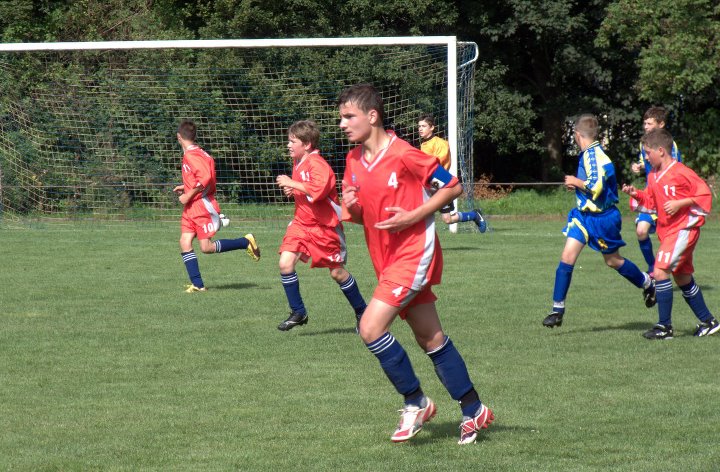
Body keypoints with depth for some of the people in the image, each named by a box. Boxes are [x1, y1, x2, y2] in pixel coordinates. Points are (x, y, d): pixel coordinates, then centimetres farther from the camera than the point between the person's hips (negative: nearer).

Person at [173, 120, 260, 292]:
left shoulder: (192, 155, -17)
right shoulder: (194, 153, 13)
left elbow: (205, 178, -28)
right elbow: (202, 178, 22)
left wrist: (188, 196, -21)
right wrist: (186, 188, 21)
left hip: (203, 206, -9)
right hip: (191, 208, 9)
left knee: (207, 247, -7)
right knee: (185, 243, -1)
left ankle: (246, 242, 6)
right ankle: (197, 284, -2)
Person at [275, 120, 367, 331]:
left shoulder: (316, 164, -20)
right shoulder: (297, 162, 8)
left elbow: (317, 190, -36)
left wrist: (291, 184, -28)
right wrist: (292, 191, 5)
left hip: (324, 226, -8)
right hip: (301, 223, 8)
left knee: (337, 272, 3)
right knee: (285, 263, -10)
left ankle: (361, 312, 22)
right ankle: (298, 313, 1)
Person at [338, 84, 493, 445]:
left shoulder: (403, 155, -16)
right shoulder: (354, 160, 7)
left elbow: (452, 187, -10)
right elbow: (360, 216, 17)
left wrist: (413, 216, -18)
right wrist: (351, 208, -7)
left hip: (414, 255, -8)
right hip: (387, 260, 8)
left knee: (371, 328, -18)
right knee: (431, 339, 11)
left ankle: (415, 402, -3)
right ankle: (474, 411, 20)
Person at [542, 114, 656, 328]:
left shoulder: (594, 155, -22)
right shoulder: (587, 155, 7)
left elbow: (597, 186, -29)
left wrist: (576, 182, -16)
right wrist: (578, 184, 9)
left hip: (602, 218, -8)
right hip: (584, 214, 8)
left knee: (613, 260, 10)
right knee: (567, 257, -4)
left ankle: (648, 284, 36)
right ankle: (557, 310, -3)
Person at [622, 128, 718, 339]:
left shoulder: (681, 172, -16)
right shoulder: (654, 176, 10)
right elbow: (651, 202, 19)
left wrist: (680, 203, -21)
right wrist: (637, 195, 2)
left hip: (684, 229, -9)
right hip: (667, 231, 9)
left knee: (660, 271, -18)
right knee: (683, 278, 15)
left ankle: (665, 326, -14)